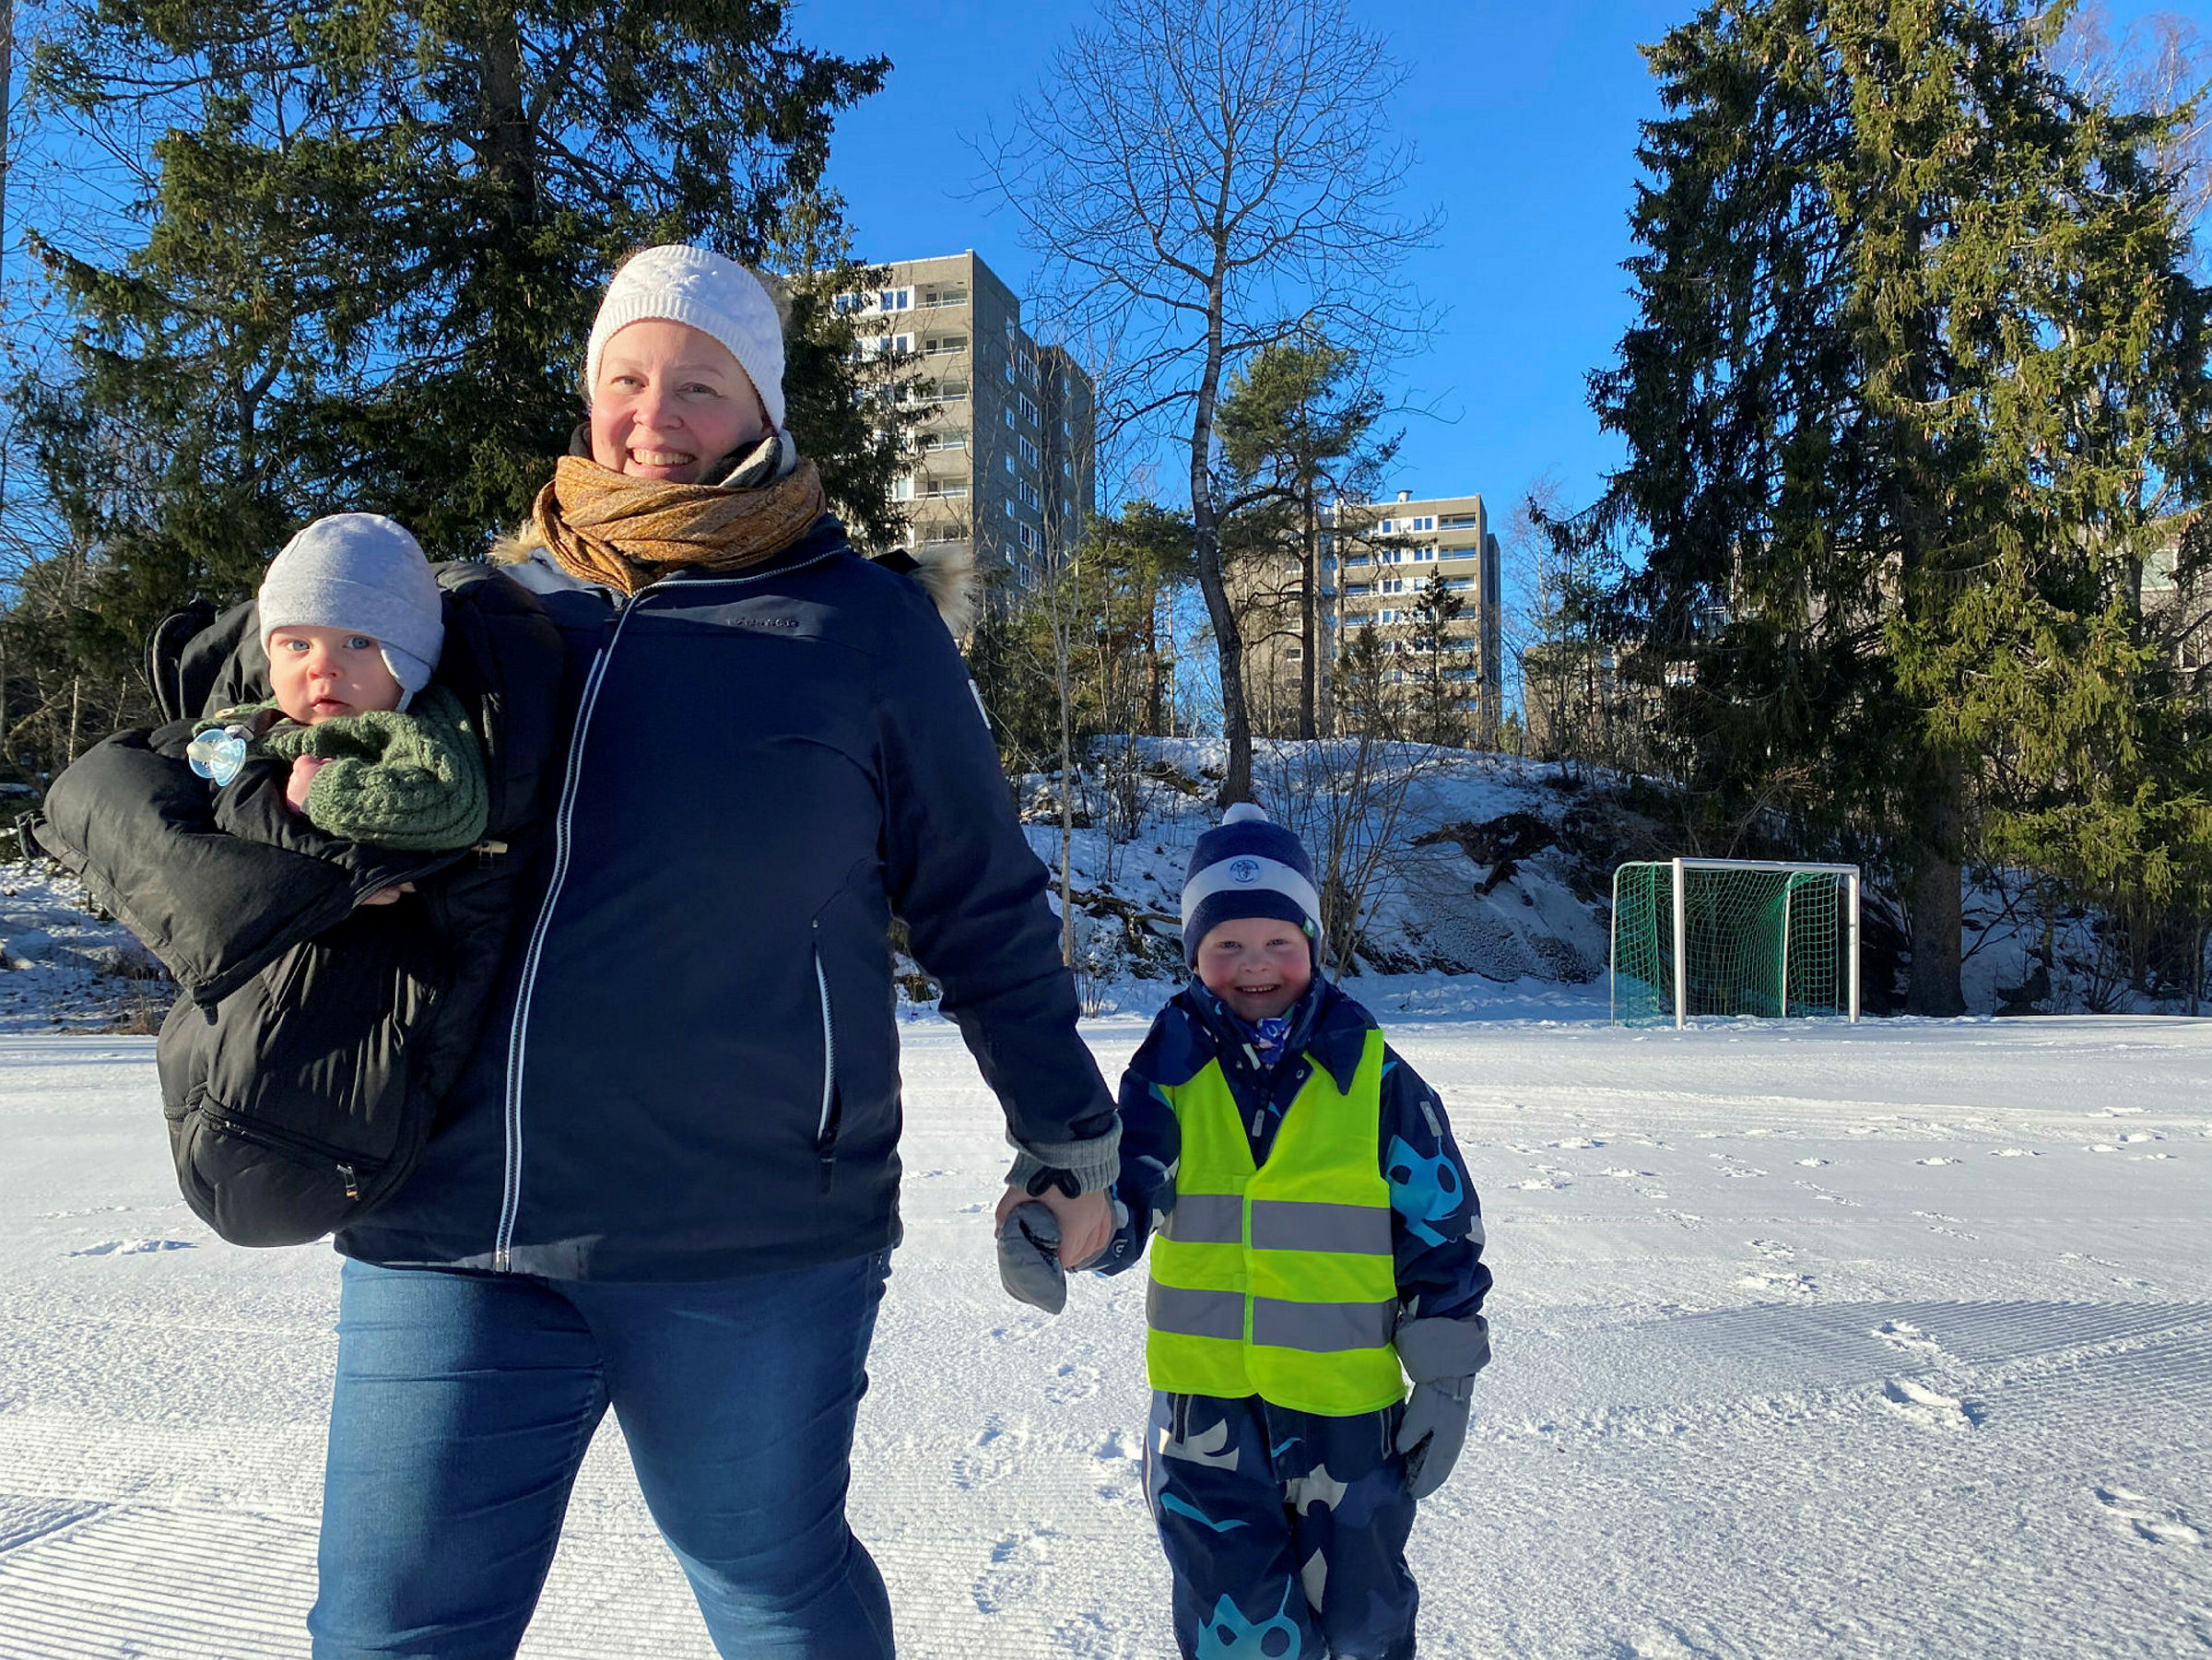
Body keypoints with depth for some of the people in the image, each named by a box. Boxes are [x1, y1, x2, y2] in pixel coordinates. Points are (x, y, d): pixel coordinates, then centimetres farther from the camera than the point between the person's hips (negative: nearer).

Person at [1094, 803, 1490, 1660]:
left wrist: (1445, 1383, 1)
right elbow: (1122, 1212, -9)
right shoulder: (1171, 1071, -1)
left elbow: (1441, 1235, 0)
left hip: (1346, 1397, -1)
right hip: (1203, 1393, 1)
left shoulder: (1375, 1078, -5)